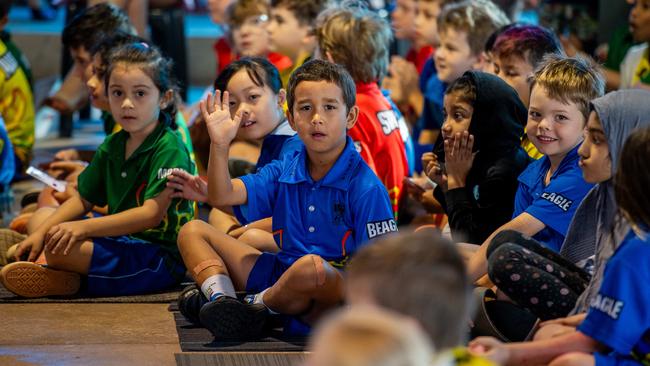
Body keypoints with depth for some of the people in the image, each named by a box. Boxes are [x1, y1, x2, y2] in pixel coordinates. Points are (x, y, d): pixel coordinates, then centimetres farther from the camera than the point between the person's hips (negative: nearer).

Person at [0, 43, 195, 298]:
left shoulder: (170, 149, -15)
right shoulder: (112, 146, 10)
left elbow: (151, 214, -23)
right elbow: (83, 200, 16)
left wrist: (84, 227, -28)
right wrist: (41, 232, 0)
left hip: (160, 256, -9)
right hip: (122, 241, 9)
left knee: (61, 247, -27)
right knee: (41, 217, 15)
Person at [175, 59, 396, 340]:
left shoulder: (366, 187, -12)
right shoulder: (283, 172, 7)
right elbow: (221, 196, -1)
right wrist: (220, 145, -15)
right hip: (280, 273, 7)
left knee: (311, 266, -43)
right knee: (193, 232, 9)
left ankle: (255, 307, -9)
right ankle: (222, 301, -22)